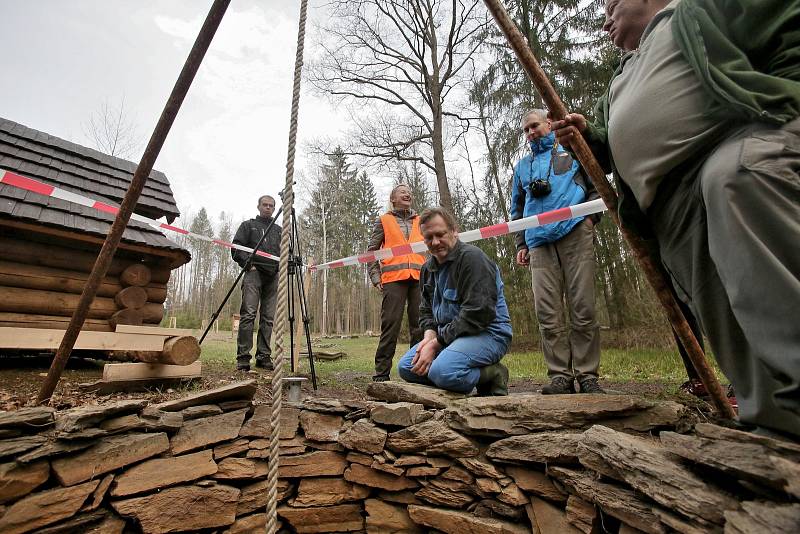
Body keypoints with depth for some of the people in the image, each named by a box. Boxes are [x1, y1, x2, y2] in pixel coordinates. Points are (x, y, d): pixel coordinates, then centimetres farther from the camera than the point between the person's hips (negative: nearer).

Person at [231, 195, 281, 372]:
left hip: (273, 277, 4)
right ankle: (243, 357, -9)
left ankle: (264, 356, 6)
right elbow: (236, 248, 4)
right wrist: (248, 263, -8)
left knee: (268, 317, 2)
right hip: (254, 273, -3)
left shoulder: (279, 230, 23)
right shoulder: (248, 225, 13)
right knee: (248, 314, -13)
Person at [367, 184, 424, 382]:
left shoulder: (421, 221, 23)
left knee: (420, 325, 3)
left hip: (420, 277, 3)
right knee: (391, 325, -5)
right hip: (393, 278, -3)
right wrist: (376, 277, -2)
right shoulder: (383, 221, 14)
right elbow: (371, 250, 9)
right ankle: (381, 372, 3)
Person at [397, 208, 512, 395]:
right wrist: (429, 336, -8)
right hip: (447, 335, 9)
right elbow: (426, 310, 16)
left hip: (487, 333, -9)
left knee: (442, 371, -33)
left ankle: (493, 375, -2)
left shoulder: (472, 257, -15)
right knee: (405, 367, -2)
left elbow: (477, 314, -23)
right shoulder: (428, 268, 11)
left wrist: (435, 344, -19)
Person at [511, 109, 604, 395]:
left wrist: (590, 216, -4)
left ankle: (587, 375, 3)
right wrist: (520, 244, 15)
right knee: (547, 313, -5)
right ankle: (560, 376, 2)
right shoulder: (522, 166, 28)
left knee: (583, 309, -6)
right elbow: (517, 209, 26)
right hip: (540, 242, 3)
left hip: (575, 234, -2)